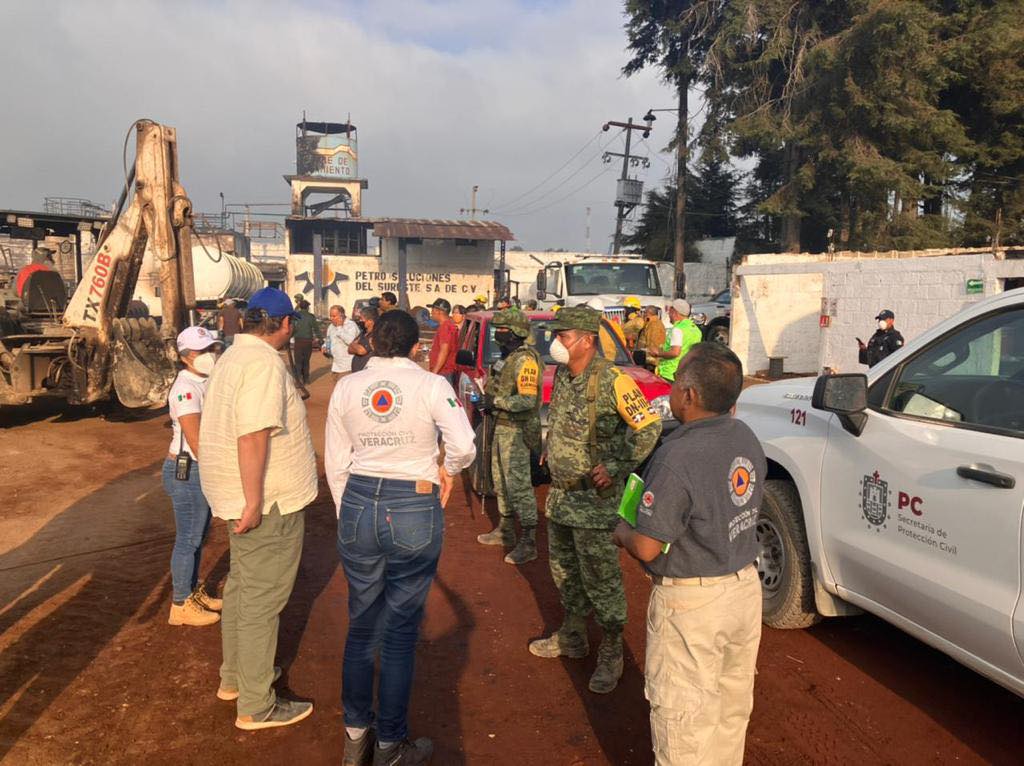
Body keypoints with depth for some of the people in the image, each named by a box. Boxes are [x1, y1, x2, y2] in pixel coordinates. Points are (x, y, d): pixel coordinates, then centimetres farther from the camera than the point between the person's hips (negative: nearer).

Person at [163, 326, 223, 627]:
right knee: (188, 539, 3)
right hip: (186, 472, -9)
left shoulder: (203, 383, 7)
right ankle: (181, 605, 16)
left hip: (201, 469, 9)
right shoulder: (186, 389, -20)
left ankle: (194, 592, 35)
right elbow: (196, 441, -23)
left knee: (199, 535, 20)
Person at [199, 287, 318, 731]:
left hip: (243, 496, 10)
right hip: (268, 502, -10)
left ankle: (234, 677, 39)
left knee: (241, 587, 22)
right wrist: (254, 503, -26)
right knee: (262, 600, 1)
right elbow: (252, 436, -29)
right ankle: (256, 707, 14)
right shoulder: (264, 364, -21)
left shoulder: (233, 356, 11)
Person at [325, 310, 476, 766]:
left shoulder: (346, 387, 2)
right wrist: (448, 470, 4)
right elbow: (464, 446, -18)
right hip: (415, 510, -3)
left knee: (361, 625, 19)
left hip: (358, 505, 4)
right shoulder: (431, 385, -8)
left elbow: (336, 464, 6)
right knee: (400, 632, 9)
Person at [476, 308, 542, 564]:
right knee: (501, 481, 19)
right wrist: (489, 401, 8)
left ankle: (529, 542, 0)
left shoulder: (525, 360, -18)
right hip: (501, 427, 10)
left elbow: (527, 400, -27)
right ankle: (505, 530, 33)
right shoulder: (508, 356, 13)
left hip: (516, 430, -10)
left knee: (519, 485, -7)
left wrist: (496, 402, -20)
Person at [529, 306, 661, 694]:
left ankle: (611, 653, 18)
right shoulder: (562, 375, 6)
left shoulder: (612, 380, -19)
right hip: (560, 495, 8)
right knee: (564, 569, 20)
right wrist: (550, 453, 12)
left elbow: (649, 428, -17)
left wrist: (615, 466, -18)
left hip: (594, 500, -8)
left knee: (600, 577, 1)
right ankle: (572, 636, 38)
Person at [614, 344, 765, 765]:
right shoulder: (747, 438, -2)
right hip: (746, 588, 8)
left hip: (691, 604, -8)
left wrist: (621, 531, -2)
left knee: (683, 716, 10)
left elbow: (646, 548, -23)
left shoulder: (677, 458, -28)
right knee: (732, 708, 25)